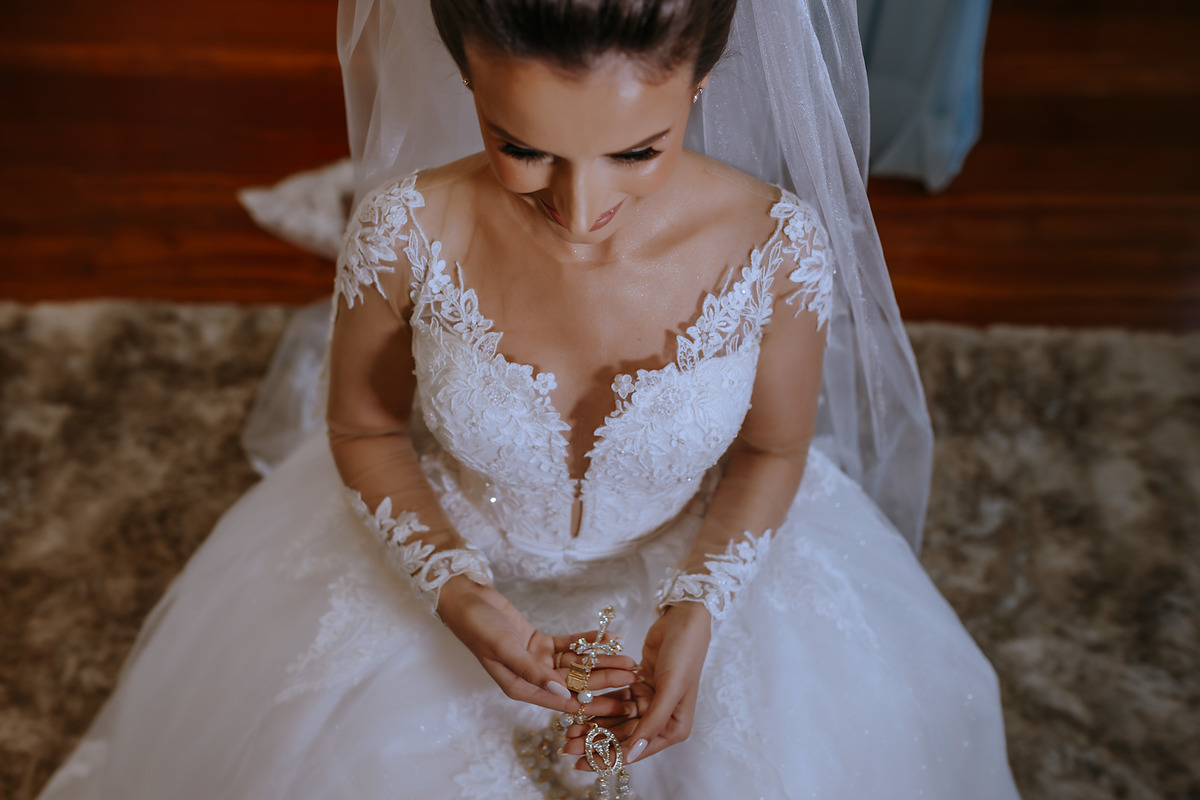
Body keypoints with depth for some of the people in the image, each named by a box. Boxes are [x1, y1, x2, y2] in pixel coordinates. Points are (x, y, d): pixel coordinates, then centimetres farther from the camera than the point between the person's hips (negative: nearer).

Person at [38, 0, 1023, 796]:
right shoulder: (408, 234, -26)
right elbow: (365, 429, -8)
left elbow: (773, 450, -7)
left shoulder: (780, 246, -25)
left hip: (696, 573, 1)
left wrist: (697, 612, -21)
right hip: (448, 561, 1)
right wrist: (456, 594, -22)